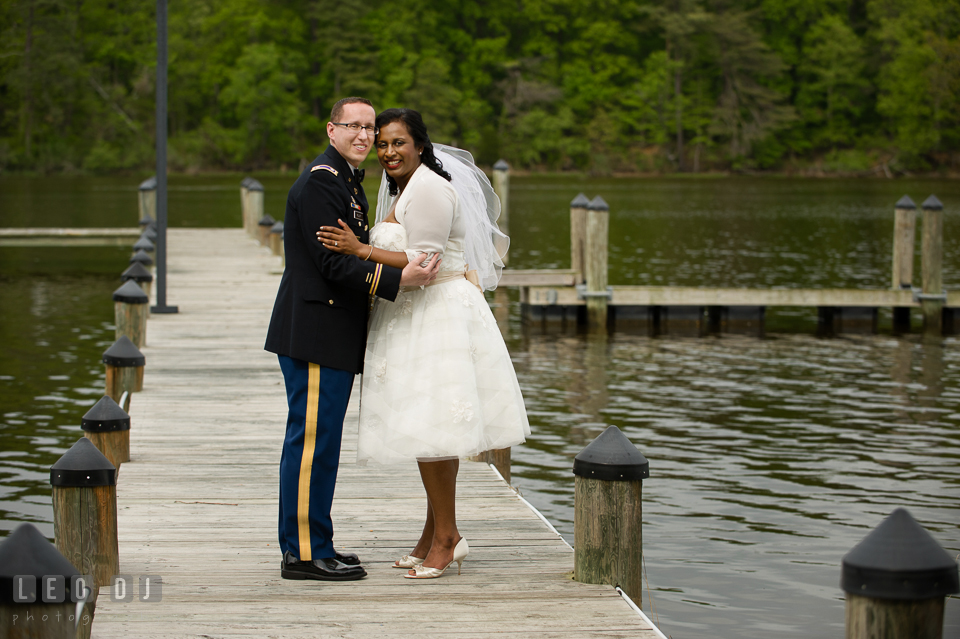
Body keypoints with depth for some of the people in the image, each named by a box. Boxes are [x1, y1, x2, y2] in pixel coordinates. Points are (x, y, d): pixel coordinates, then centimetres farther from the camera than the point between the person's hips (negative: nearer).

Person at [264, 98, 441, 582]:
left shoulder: (346, 181, 19)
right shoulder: (319, 182, -14)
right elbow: (333, 264, -21)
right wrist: (398, 279, -26)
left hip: (333, 334, 11)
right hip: (315, 332, -11)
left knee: (316, 441, 14)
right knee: (313, 439, -7)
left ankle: (307, 544, 21)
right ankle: (304, 553, -3)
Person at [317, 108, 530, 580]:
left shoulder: (429, 190, -15)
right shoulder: (399, 189, 16)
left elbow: (424, 262, -20)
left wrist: (361, 250, -21)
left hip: (438, 315, -10)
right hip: (412, 315, 10)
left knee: (430, 429, -8)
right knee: (425, 429, 12)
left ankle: (446, 536, -2)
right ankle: (436, 533, 19)